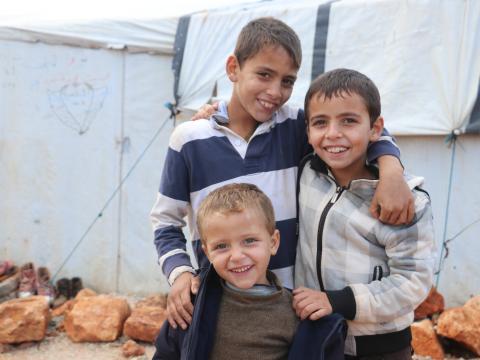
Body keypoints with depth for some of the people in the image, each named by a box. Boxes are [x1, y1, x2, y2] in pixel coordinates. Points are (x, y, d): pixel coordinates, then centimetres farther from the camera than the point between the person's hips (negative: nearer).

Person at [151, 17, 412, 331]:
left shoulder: (294, 127, -4)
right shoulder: (189, 139, -7)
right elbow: (166, 222, 1)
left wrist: (391, 169, -16)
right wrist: (180, 272, -15)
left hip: (291, 299, 2)